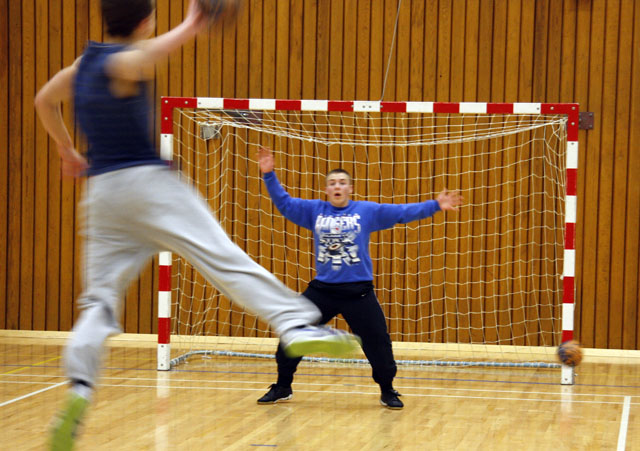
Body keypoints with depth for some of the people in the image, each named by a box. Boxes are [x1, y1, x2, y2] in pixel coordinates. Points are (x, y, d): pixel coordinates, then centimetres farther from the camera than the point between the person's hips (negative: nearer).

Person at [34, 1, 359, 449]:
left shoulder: (81, 66, 19)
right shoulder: (123, 61, -4)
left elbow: (44, 101, 33)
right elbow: (145, 56, -26)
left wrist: (67, 151, 43)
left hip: (102, 189, 7)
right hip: (145, 180, -7)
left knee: (101, 298, 4)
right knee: (225, 258, -15)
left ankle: (79, 388, -15)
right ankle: (298, 325, -27)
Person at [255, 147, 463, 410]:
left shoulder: (368, 211, 0)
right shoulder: (314, 210, 6)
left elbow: (403, 212, -2)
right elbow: (284, 203, 7)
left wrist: (435, 206, -10)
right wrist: (269, 175, -3)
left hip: (358, 291, -2)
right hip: (321, 289, 2)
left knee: (377, 341, -2)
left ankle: (387, 392, 17)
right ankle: (282, 388, 18)